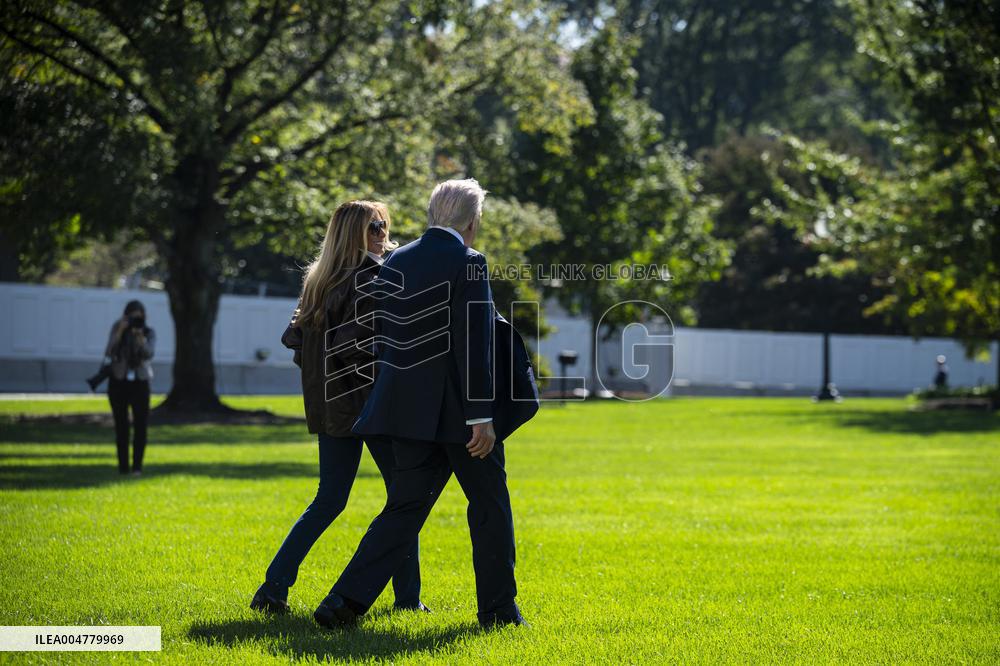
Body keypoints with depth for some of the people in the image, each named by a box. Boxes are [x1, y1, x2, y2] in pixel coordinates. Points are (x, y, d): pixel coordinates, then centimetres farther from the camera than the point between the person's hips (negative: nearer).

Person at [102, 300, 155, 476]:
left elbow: (148, 354, -17)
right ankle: (123, 466, 6)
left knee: (141, 425, -9)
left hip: (140, 382, 0)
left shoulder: (149, 333, 0)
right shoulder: (117, 328, -1)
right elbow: (109, 352, -14)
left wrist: (140, 336, -29)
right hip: (118, 382, 0)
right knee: (121, 425, 1)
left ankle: (137, 466, -8)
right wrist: (121, 331, -23)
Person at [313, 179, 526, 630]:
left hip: (410, 407, 6)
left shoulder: (396, 262, 9)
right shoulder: (468, 264, -11)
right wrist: (481, 416, -16)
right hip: (457, 410, -6)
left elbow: (384, 339, 12)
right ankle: (498, 609, 16)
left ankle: (346, 601, -3)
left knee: (404, 508, 8)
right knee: (489, 504, 10)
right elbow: (473, 345, -16)